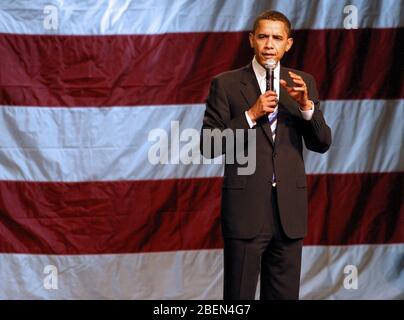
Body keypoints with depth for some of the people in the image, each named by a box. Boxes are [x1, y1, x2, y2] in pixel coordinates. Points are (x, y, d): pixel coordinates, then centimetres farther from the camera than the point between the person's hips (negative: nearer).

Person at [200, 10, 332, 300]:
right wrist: (251, 115, -16)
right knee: (240, 296, 2)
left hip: (289, 208, 3)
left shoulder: (303, 83, 8)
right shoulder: (226, 84, -2)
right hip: (245, 208, -3)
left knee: (284, 295, 10)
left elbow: (322, 144, 4)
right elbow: (209, 146, -6)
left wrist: (305, 105, -13)